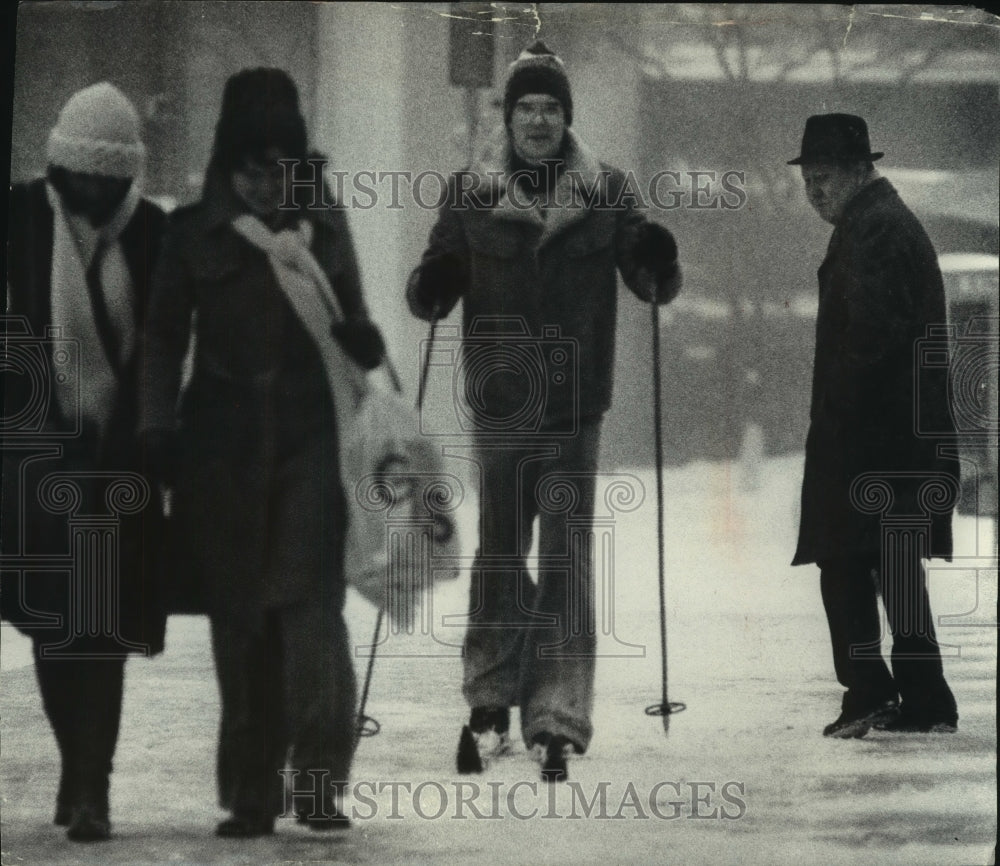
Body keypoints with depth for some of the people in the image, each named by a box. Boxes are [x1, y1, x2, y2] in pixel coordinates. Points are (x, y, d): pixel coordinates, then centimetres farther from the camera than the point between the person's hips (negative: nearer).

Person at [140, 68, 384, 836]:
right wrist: (159, 431, -1)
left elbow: (351, 322, 16)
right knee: (240, 613, 2)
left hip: (310, 435, 0)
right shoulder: (194, 233, 5)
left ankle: (318, 779, -15)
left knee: (311, 600, -14)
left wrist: (364, 341, -7)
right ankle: (252, 792, 7)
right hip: (225, 442, 0)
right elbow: (166, 338, 8)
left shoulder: (324, 226, 9)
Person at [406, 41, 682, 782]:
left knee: (566, 566, -5)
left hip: (574, 413, -1)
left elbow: (656, 287, 6)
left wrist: (657, 265, -16)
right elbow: (432, 293, 9)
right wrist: (432, 290, -14)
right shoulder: (472, 194, 4)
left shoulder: (605, 192, 4)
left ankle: (558, 721, -4)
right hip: (498, 411, 1)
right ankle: (490, 705, 18)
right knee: (499, 558, 6)